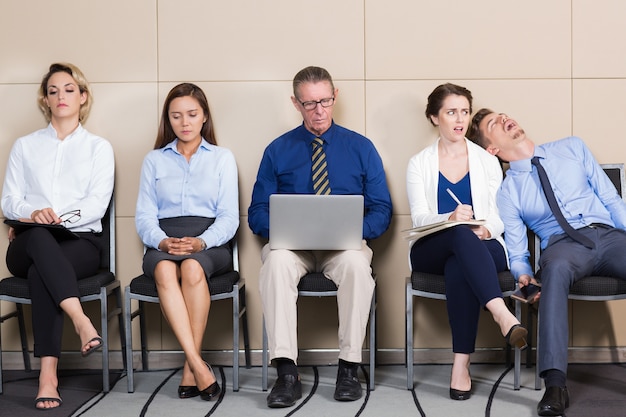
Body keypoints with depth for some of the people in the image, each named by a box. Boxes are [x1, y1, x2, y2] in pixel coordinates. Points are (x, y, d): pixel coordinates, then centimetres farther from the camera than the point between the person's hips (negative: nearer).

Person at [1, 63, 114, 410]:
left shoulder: (98, 147, 15)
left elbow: (97, 204, 0)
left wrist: (59, 217, -18)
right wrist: (33, 215, -15)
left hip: (81, 242, -1)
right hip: (28, 245, 1)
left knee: (40, 272, -35)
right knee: (38, 238, -37)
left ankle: (48, 375, -41)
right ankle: (82, 323, -52)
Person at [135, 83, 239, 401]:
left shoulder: (222, 158, 15)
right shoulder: (154, 160, 19)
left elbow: (229, 217, 4)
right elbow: (144, 216, 8)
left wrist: (200, 242, -16)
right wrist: (162, 242, -15)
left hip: (209, 243, -1)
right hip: (163, 243, 1)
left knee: (192, 268, -36)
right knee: (164, 271, -35)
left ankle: (189, 369, -28)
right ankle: (198, 366, -38)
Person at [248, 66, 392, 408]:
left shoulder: (361, 148, 11)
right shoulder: (277, 151, 11)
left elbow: (381, 211, 6)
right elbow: (257, 213, 6)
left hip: (345, 245, 0)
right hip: (291, 244, 0)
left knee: (357, 262, -35)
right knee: (276, 261, -35)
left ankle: (349, 367, -25)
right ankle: (286, 373, -34)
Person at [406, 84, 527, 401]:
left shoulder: (486, 161, 14)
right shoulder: (419, 164, 11)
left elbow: (500, 216, 6)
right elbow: (419, 217, -3)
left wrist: (486, 228, -19)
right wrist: (450, 219, -25)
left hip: (483, 248, 1)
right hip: (432, 251, -1)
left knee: (459, 266, -37)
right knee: (462, 234, -37)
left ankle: (462, 364, -39)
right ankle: (502, 315, -53)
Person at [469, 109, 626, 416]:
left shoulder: (572, 148, 17)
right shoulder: (507, 193, 12)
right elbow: (517, 253, 7)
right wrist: (523, 276, -16)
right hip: (563, 244, -1)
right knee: (555, 267, -39)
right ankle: (555, 384, -45)